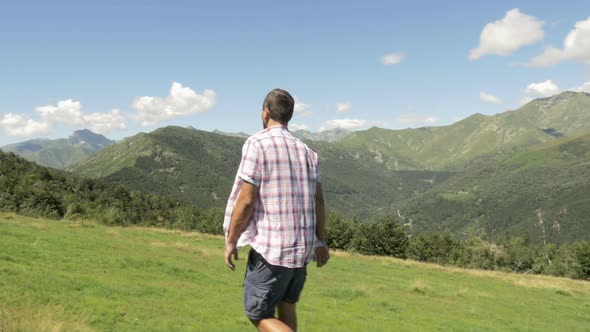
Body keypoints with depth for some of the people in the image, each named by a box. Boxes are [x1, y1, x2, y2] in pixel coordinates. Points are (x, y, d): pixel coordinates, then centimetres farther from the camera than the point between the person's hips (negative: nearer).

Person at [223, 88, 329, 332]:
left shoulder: (257, 144, -11)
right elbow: (318, 201, 10)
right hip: (303, 247, 7)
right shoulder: (306, 150, 9)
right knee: (286, 305, 23)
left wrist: (231, 241, -4)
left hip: (271, 248, -7)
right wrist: (321, 241, 19)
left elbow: (246, 200, -15)